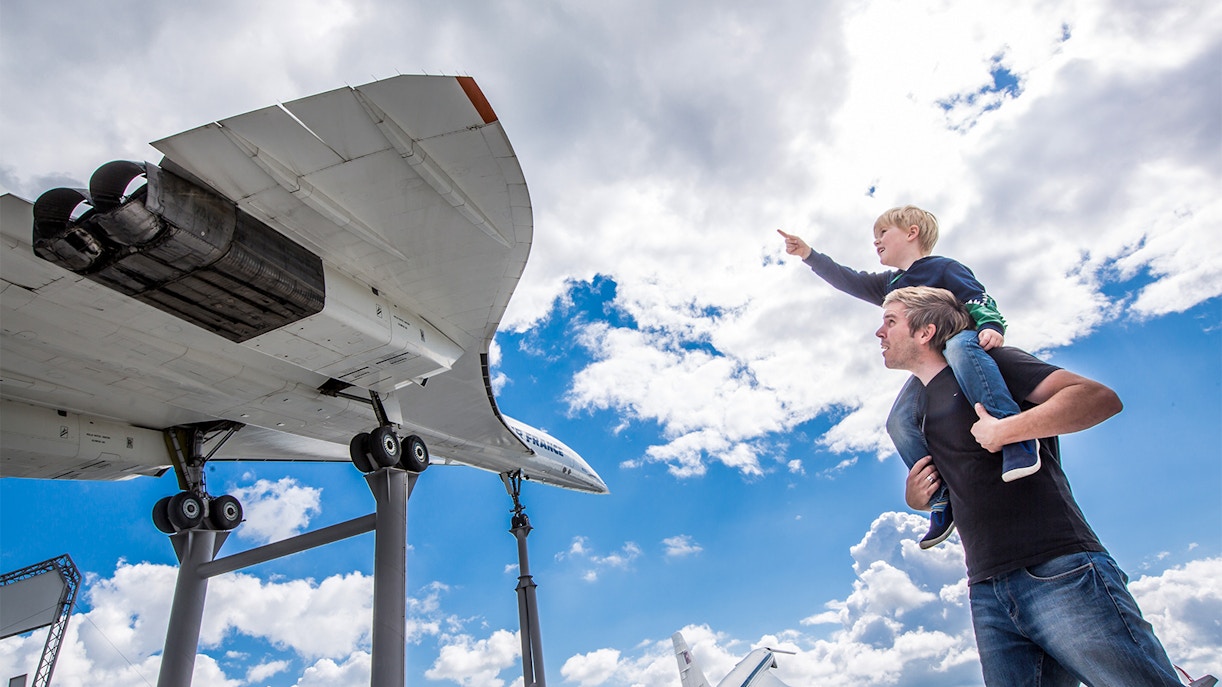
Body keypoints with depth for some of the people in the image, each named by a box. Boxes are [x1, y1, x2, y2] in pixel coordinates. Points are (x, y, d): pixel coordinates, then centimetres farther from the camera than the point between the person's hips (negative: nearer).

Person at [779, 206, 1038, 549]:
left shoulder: (943, 268, 1)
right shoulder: (890, 284, 24)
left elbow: (978, 297, -11)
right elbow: (849, 281, 25)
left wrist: (991, 326, -32)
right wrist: (808, 254, 19)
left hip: (966, 343, -7)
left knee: (958, 348, -44)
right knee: (900, 421, -16)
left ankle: (1014, 438, -50)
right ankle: (941, 500, -10)